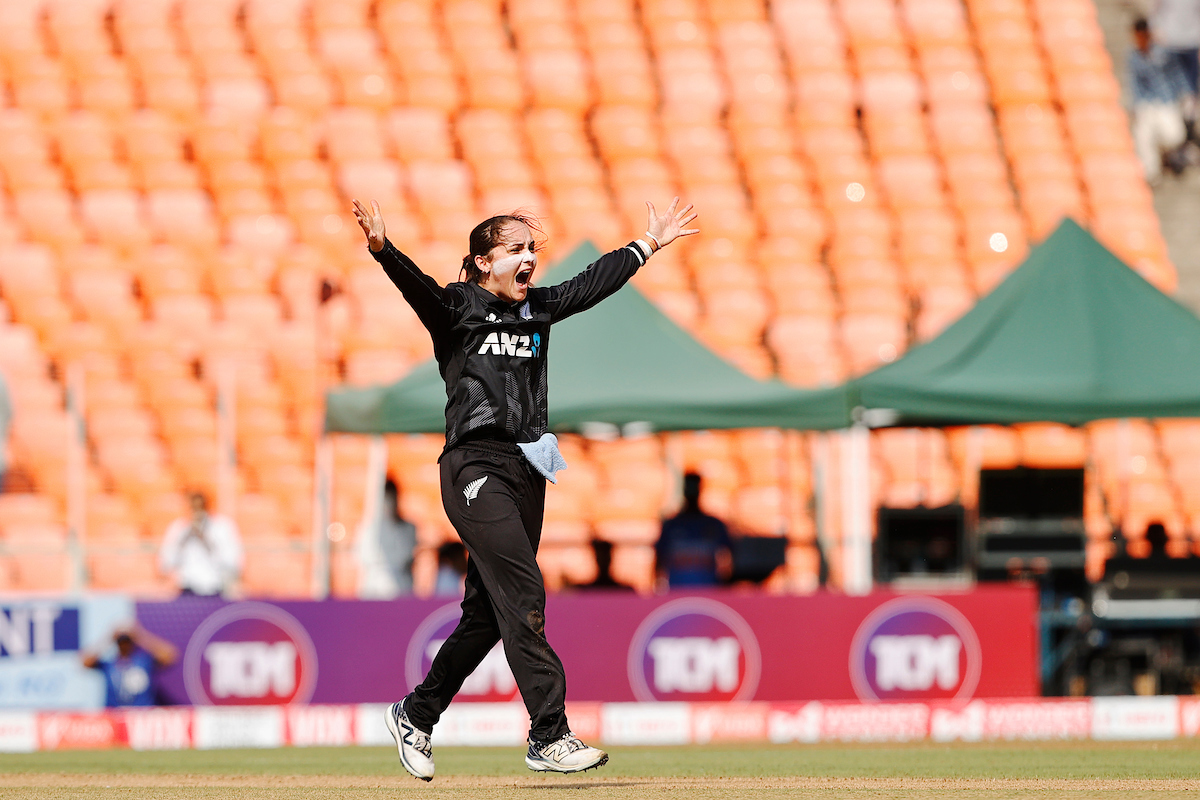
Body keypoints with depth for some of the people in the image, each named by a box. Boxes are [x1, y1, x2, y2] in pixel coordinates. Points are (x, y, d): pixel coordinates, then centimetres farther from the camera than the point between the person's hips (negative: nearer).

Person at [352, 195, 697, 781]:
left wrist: (649, 243, 37)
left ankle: (415, 715, 24)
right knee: (523, 595, -16)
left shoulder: (539, 309, 16)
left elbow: (594, 282, 29)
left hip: (526, 470, 7)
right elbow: (416, 285, -21)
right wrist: (382, 250, -40)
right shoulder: (457, 308, -3)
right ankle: (549, 737, -18)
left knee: (488, 611, 9)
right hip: (476, 465, -7)